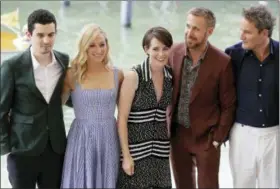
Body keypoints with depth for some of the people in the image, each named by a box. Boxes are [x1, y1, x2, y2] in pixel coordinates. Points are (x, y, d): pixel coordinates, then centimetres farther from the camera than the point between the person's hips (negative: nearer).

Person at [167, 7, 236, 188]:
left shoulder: (222, 62, -17)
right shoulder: (174, 52, -7)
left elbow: (228, 105, -9)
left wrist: (218, 138, -8)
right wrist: (167, 123, 4)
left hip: (206, 136, -3)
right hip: (177, 134, 4)